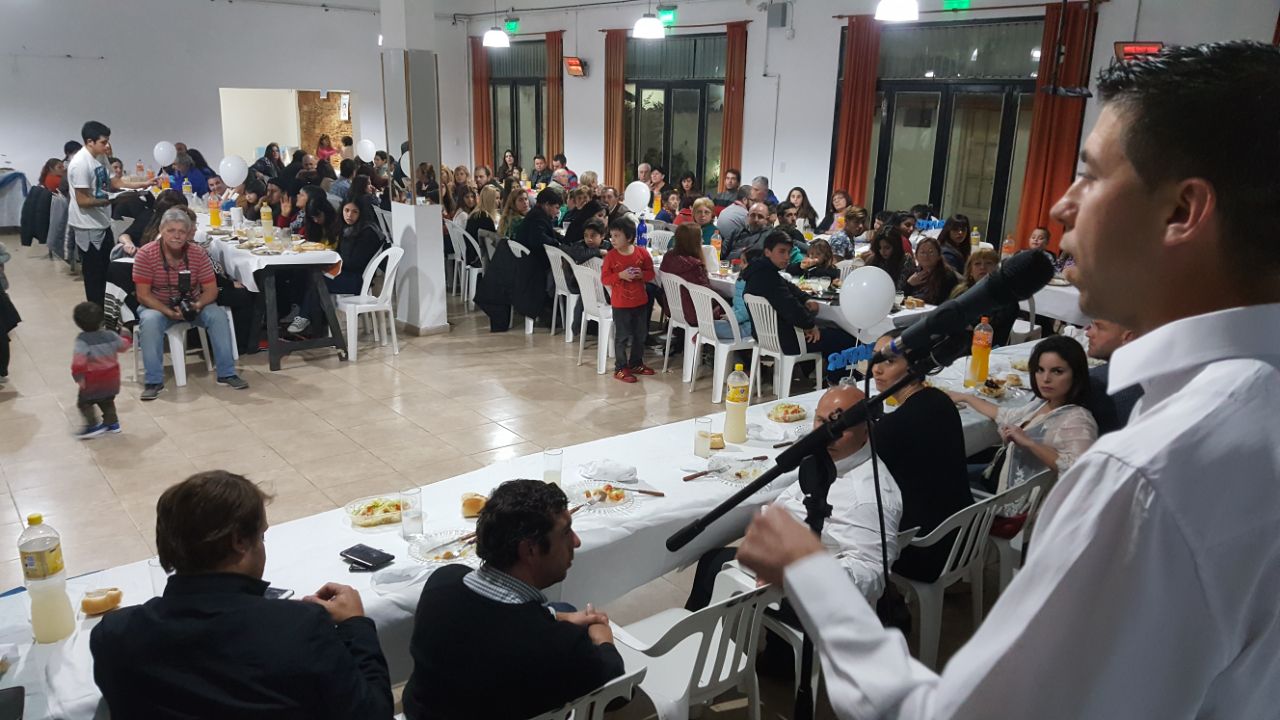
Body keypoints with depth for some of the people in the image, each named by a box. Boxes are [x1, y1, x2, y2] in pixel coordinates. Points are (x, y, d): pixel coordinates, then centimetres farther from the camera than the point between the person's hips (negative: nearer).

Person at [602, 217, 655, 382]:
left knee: (640, 335, 15)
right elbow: (604, 278, -8)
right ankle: (620, 368, 11)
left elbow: (651, 273, 3)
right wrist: (620, 275, -23)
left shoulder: (642, 253, -4)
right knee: (622, 337, 2)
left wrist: (641, 275, -17)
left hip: (640, 301, 3)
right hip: (620, 303, -3)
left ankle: (636, 363, 31)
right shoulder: (610, 256, -9)